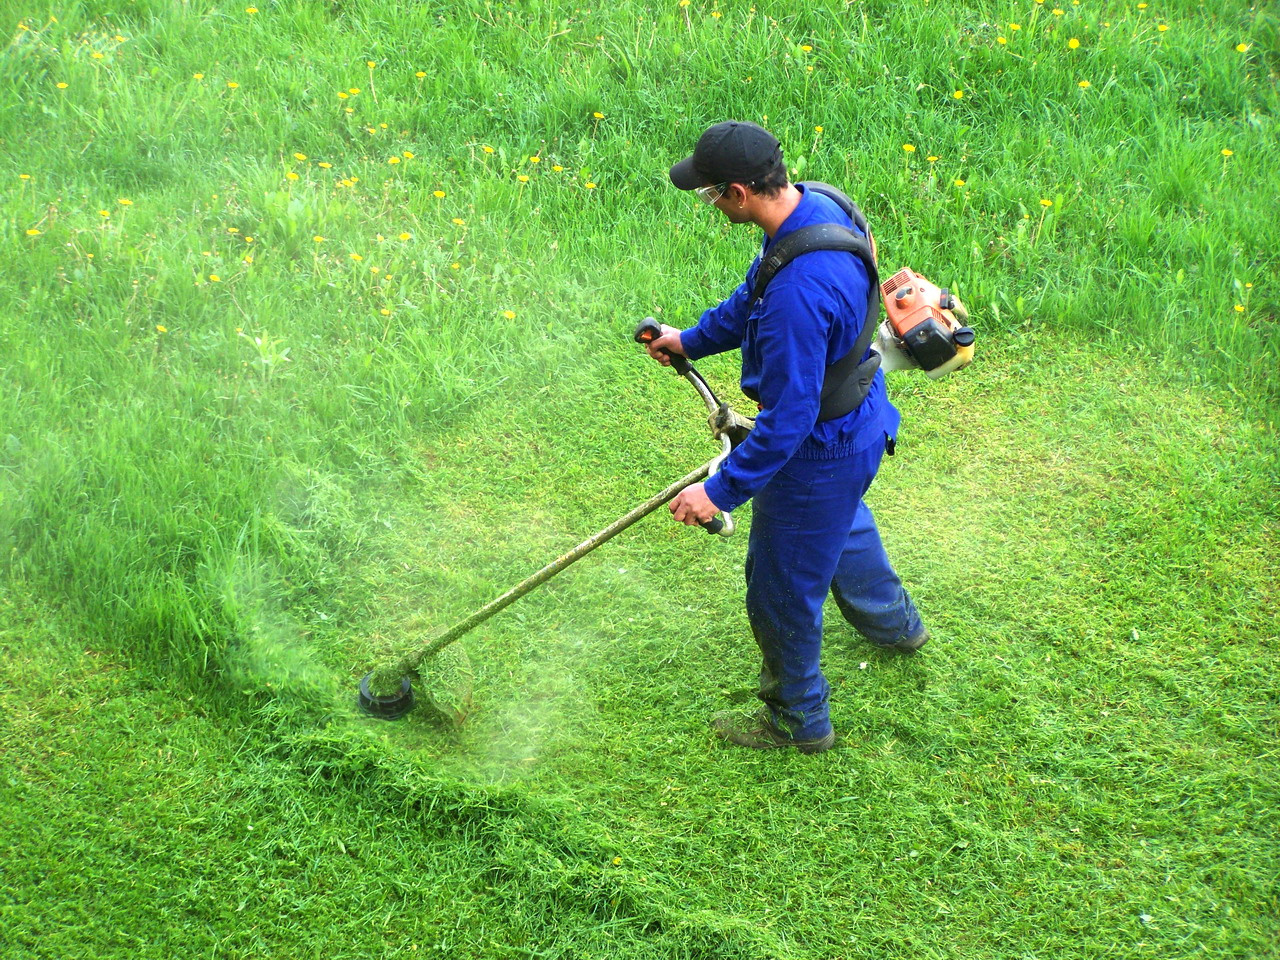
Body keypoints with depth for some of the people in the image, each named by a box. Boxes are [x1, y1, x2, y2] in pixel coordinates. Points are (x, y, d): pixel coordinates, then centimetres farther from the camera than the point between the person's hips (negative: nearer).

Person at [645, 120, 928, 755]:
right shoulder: (815, 206, -9)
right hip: (855, 422, 10)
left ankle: (798, 720, 36)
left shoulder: (800, 290, -40)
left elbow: (789, 416, -34)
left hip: (821, 450, -10)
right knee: (841, 522, 38)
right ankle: (895, 623, 64)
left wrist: (722, 490, -27)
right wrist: (691, 339, 20)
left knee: (782, 586, 12)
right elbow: (751, 299, 10)